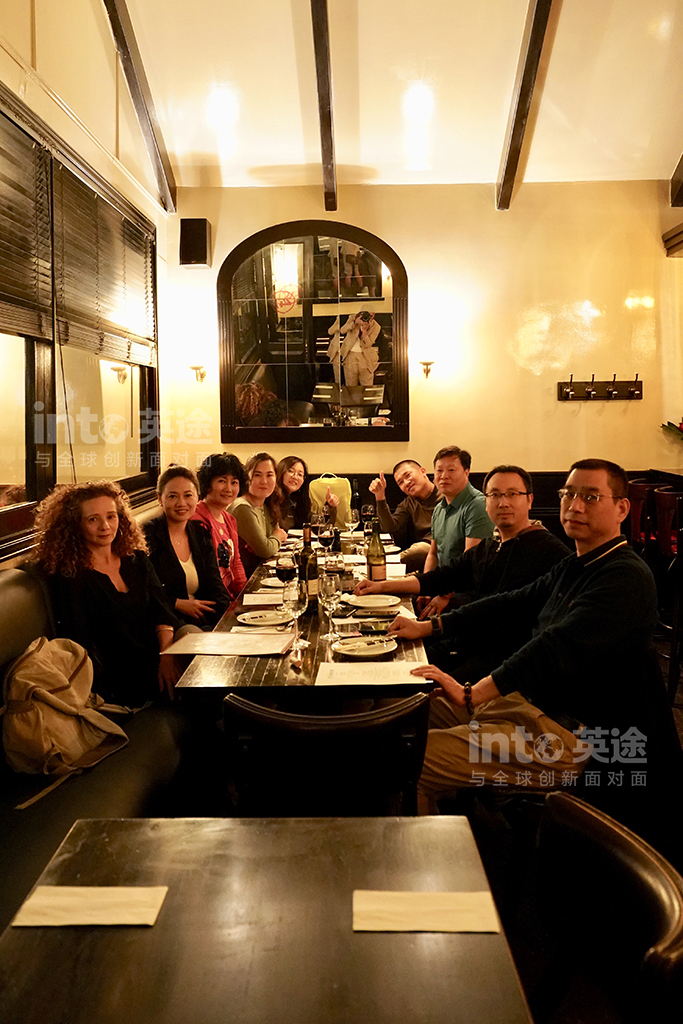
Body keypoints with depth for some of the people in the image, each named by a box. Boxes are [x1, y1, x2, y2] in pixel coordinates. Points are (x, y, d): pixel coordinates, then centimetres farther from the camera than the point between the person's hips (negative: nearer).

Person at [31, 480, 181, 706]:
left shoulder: (136, 560, 12)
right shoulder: (70, 576, -4)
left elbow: (160, 608, 3)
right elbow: (80, 644, -8)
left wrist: (167, 654, -15)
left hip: (158, 660, 6)